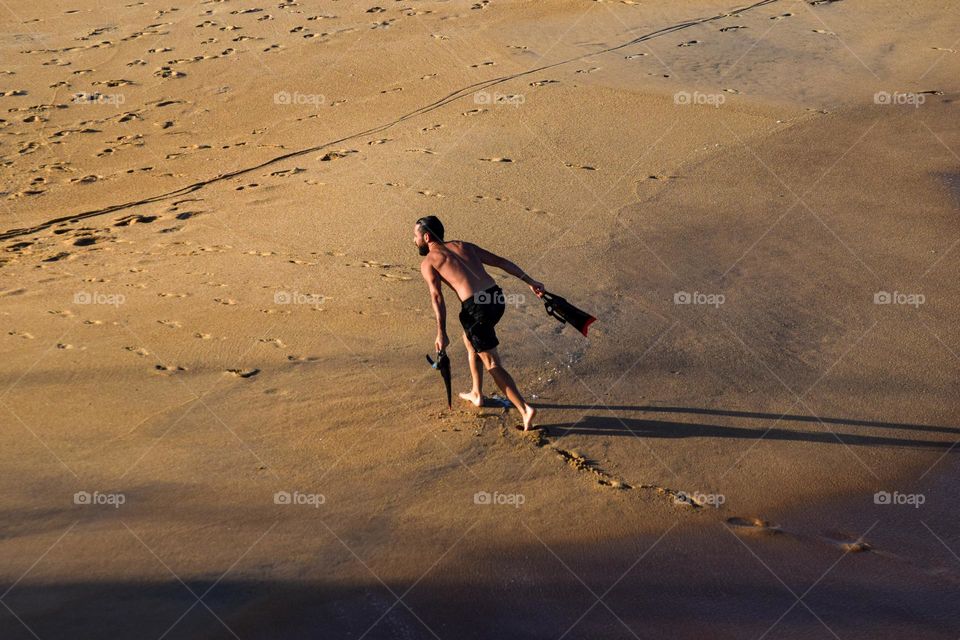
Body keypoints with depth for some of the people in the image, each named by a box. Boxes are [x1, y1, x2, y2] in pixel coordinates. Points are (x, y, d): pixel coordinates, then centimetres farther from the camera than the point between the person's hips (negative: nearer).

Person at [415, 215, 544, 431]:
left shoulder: (428, 263, 6)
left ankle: (525, 409, -10)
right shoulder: (463, 246, 22)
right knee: (469, 340, 32)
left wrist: (441, 333, -14)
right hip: (497, 297, 7)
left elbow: (437, 296, -9)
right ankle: (476, 393, 40)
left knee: (493, 365, 1)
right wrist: (530, 282, 15)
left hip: (476, 307, -7)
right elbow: (501, 262, 16)